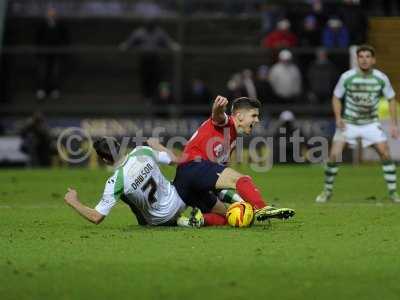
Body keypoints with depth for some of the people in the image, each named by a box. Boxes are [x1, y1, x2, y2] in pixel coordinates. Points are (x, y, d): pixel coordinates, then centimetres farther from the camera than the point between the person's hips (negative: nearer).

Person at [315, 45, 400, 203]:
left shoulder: (381, 78, -10)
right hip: (348, 123, -1)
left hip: (371, 123, 1)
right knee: (334, 155, -12)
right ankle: (327, 191, 7)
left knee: (385, 153, -12)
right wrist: (338, 117, -15)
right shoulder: (347, 77, -13)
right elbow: (336, 97, 1)